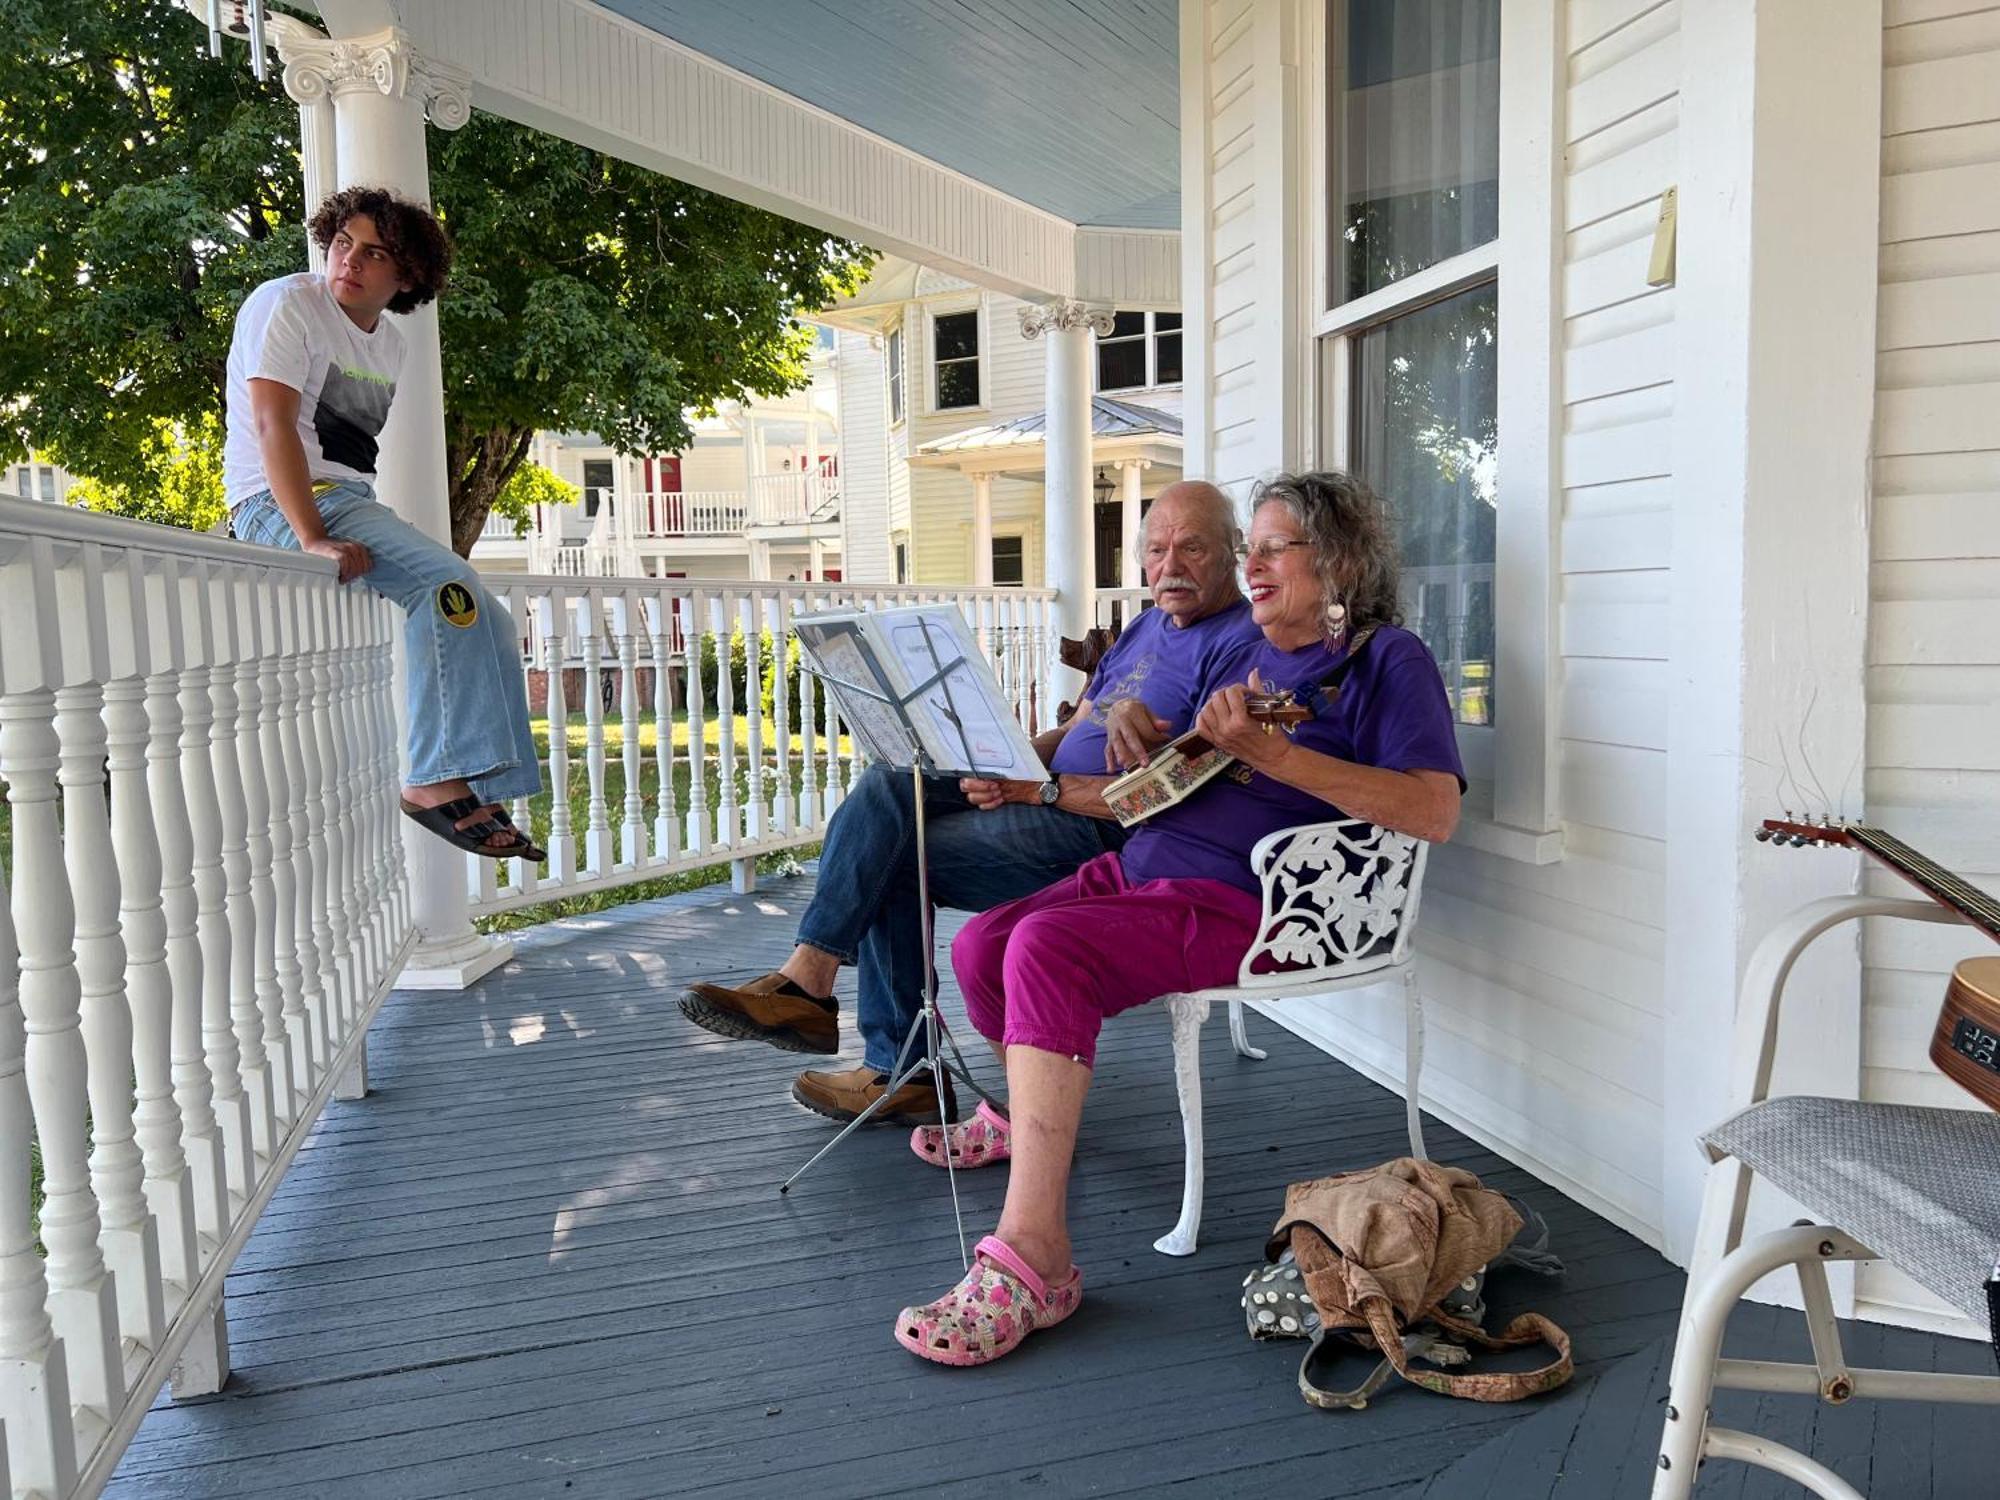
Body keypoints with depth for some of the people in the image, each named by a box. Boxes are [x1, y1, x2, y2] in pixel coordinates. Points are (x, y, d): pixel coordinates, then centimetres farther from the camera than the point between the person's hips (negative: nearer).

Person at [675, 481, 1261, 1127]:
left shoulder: (1240, 644, -10)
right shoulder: (1150, 625, 21)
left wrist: (1042, 789, -19)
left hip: (1101, 833, -9)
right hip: (1053, 792, 9)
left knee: (887, 861, -15)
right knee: (891, 782, -10)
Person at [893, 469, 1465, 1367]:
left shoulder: (1385, 659, -4)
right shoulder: (1255, 656, 22)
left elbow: (1435, 811, -20)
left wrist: (1269, 751, -26)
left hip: (1239, 900, -9)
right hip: (1144, 863, 9)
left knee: (1046, 948, -30)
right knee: (980, 947, 1)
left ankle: (1033, 1260, -28)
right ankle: (1023, 1116, 33)